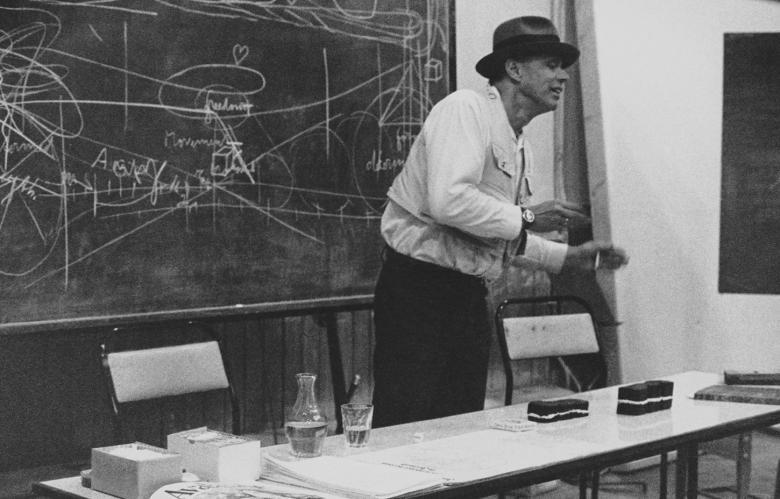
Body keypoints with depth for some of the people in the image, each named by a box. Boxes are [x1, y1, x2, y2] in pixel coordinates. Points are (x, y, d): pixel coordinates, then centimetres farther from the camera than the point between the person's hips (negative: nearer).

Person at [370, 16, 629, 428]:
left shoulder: (521, 149, 16)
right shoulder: (466, 109, -12)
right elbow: (448, 201, -27)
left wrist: (570, 257, 14)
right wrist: (526, 218, -16)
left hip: (469, 296, 9)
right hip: (417, 290, -9)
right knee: (406, 435, -8)